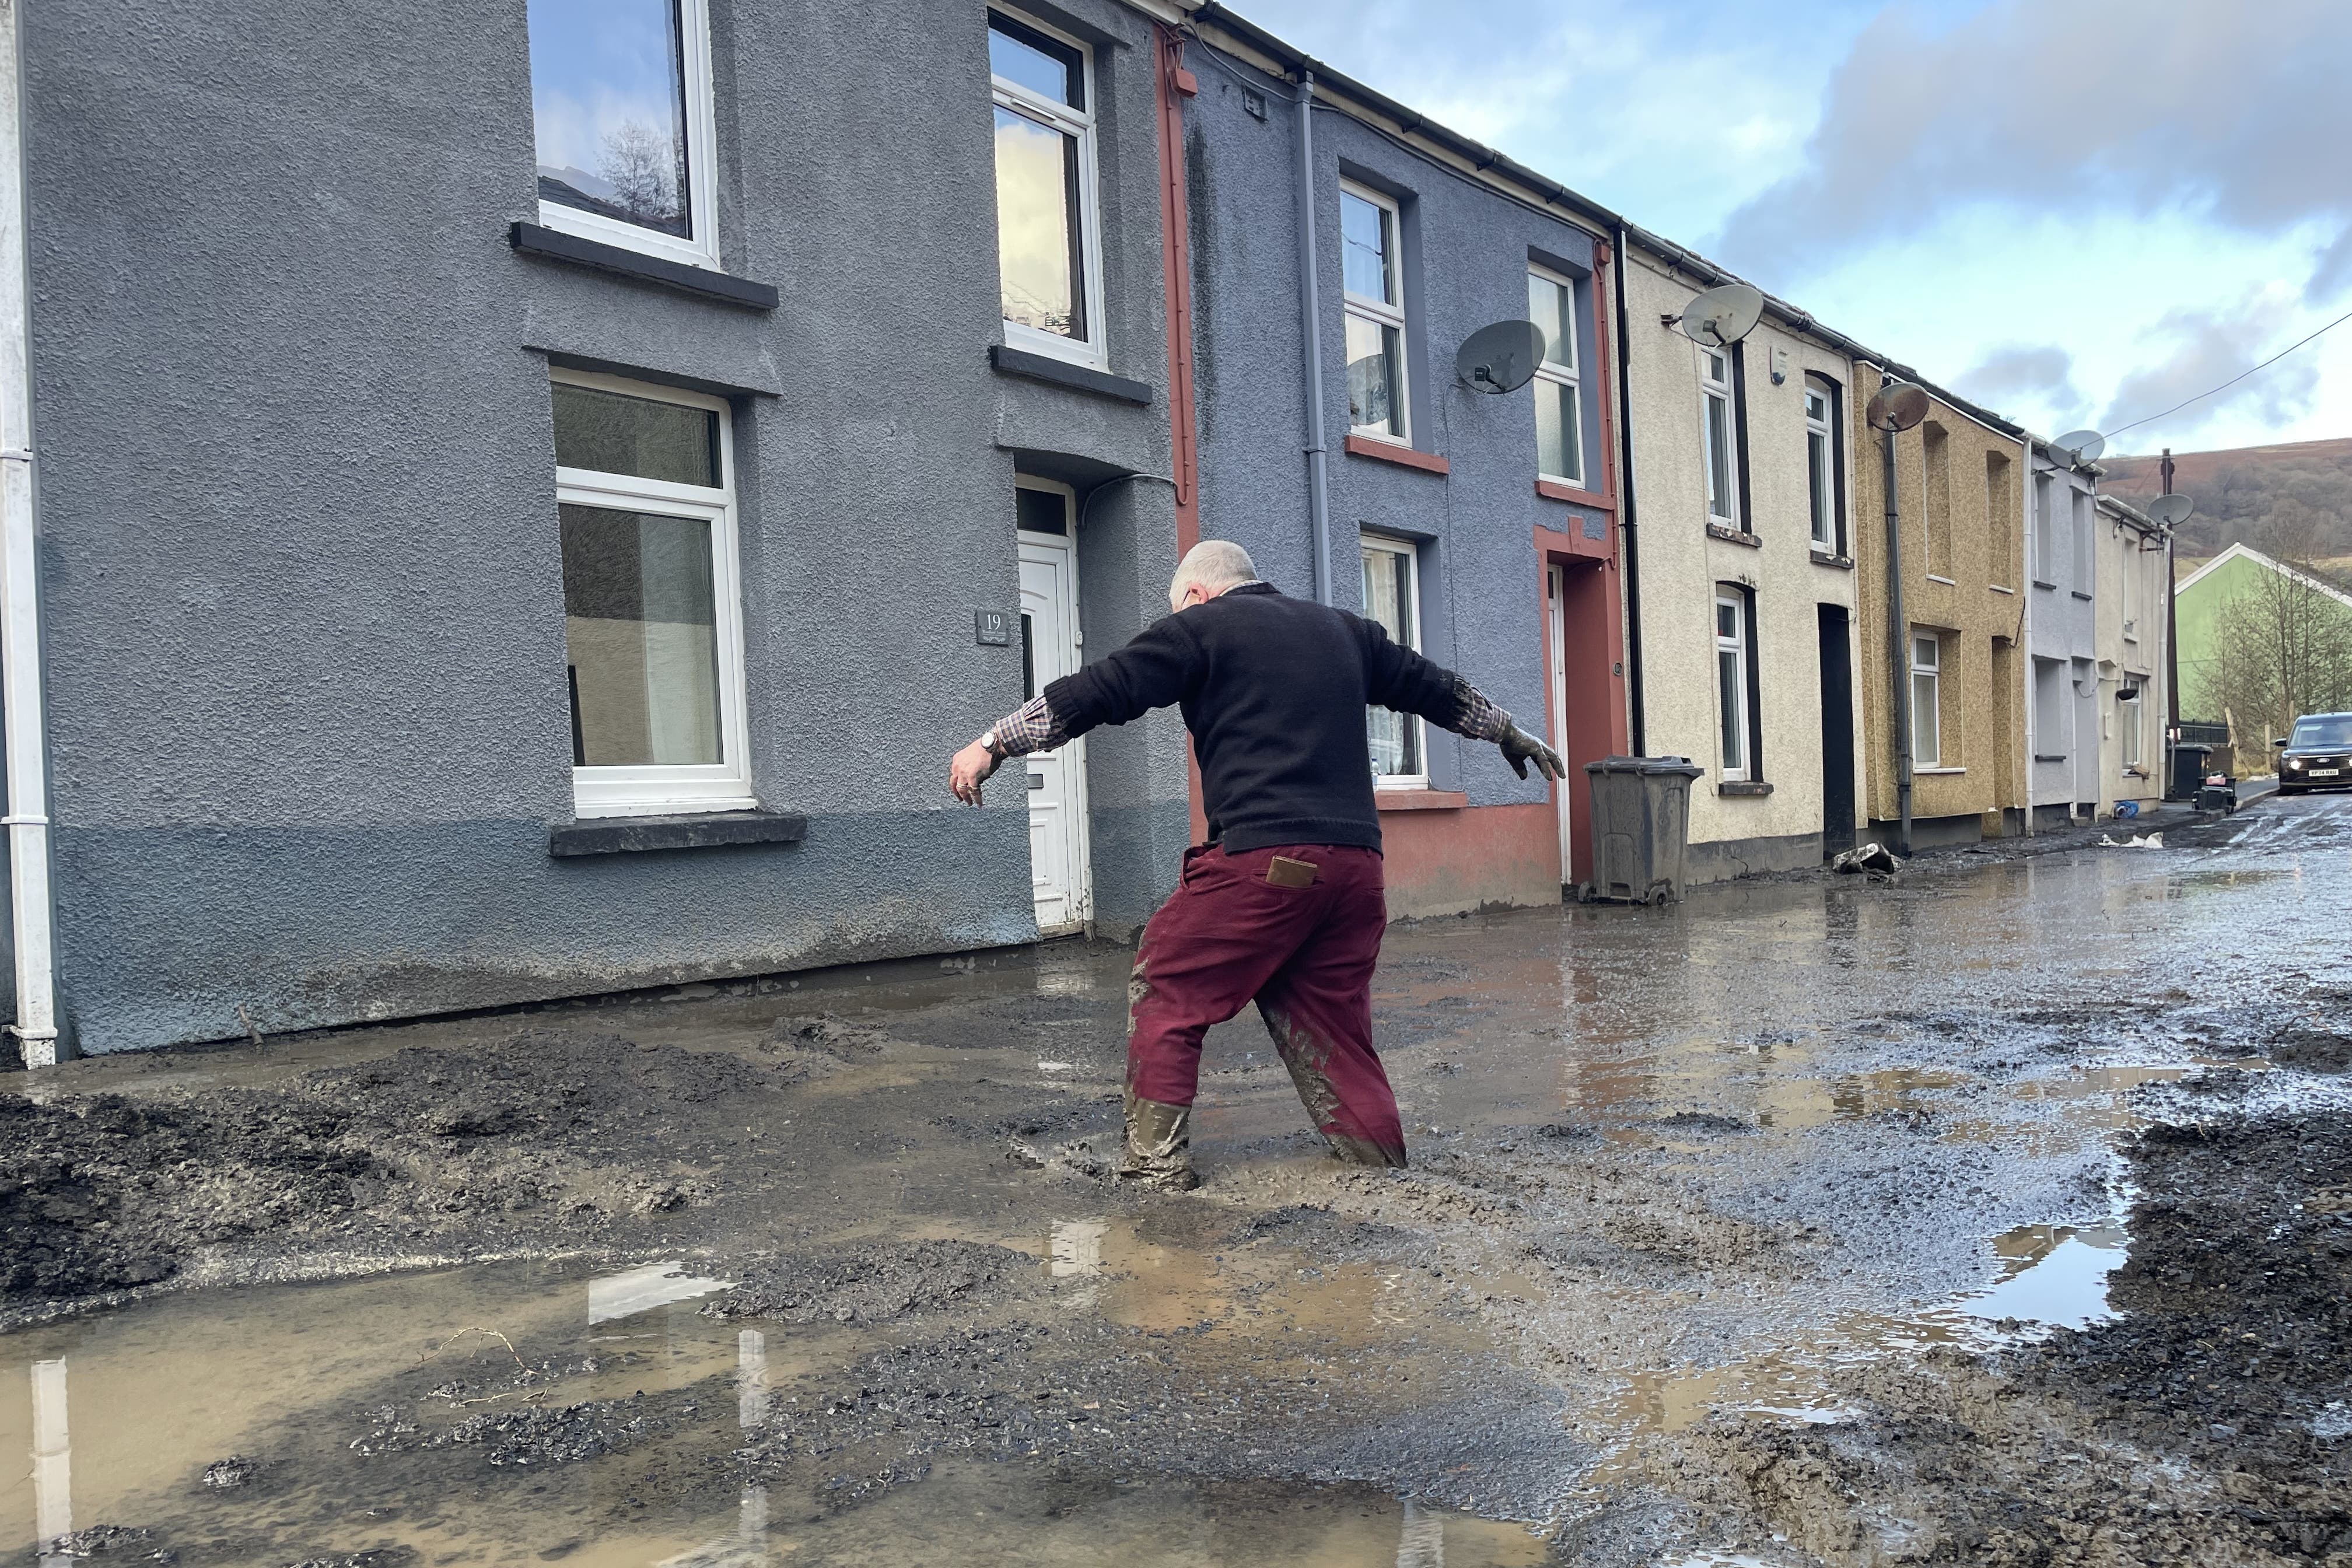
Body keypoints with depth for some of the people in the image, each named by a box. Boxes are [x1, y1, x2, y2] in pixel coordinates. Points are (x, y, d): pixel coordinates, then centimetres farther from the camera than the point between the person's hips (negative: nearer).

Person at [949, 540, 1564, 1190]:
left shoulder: (1201, 626, 6)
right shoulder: (1345, 631, 23)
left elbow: (1099, 691, 2)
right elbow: (1433, 688, 33)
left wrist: (993, 744, 6)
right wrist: (1510, 733, 49)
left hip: (1261, 859, -6)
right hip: (1357, 862, 6)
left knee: (1164, 994, 7)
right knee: (1328, 1018, 16)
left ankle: (1155, 1167, 4)